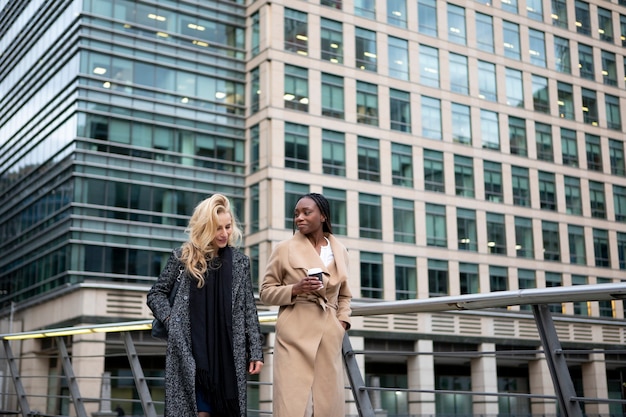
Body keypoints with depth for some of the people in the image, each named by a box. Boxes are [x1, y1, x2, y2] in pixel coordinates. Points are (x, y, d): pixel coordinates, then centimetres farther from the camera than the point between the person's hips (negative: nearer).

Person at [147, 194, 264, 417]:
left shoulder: (240, 261, 8)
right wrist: (171, 319, -5)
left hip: (229, 352, 2)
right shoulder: (183, 257, 3)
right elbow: (155, 293, 12)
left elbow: (249, 310, 8)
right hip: (191, 351, -2)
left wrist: (255, 351, 3)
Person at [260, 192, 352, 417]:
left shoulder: (340, 251, 13)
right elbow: (266, 291, 3)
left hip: (329, 336, 4)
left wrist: (343, 321, 6)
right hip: (295, 333, -4)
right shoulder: (285, 249, 1)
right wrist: (295, 289, -13)